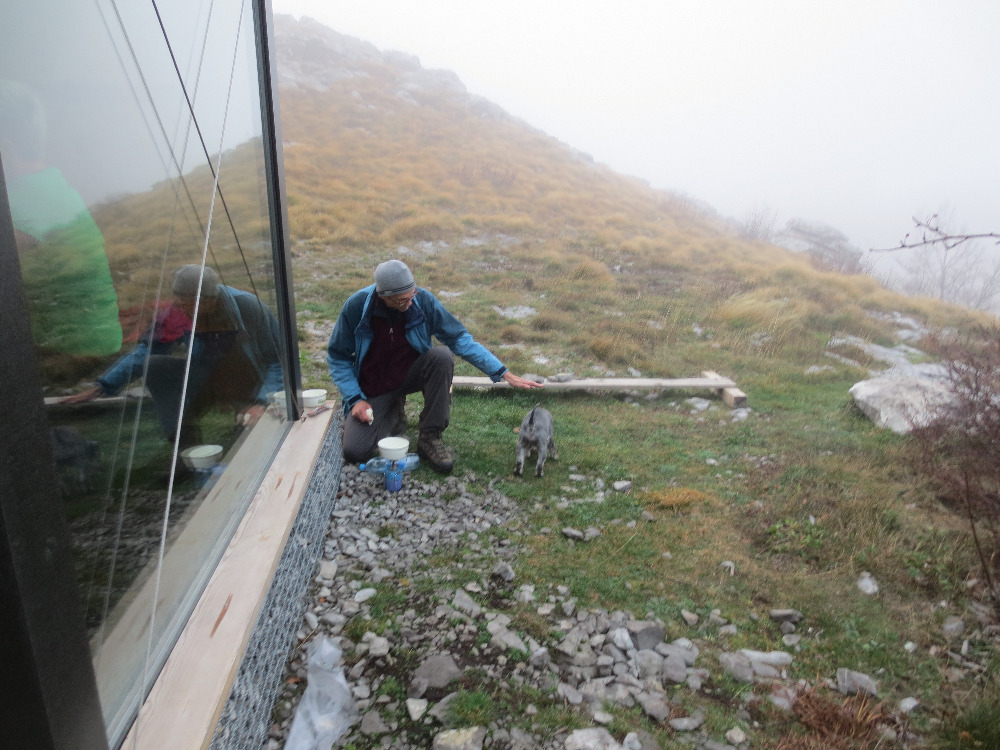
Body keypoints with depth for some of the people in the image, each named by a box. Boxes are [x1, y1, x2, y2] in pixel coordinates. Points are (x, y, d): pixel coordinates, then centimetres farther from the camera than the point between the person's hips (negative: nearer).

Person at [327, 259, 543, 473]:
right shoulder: (356, 306, -20)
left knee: (442, 355, -32)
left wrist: (506, 374, -20)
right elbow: (338, 357, -7)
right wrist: (355, 399, -18)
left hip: (411, 373, 1)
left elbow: (460, 339, -15)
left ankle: (430, 438, -18)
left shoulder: (423, 300, -19)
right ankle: (393, 414, 16)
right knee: (355, 452, -19)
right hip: (373, 389, 0)